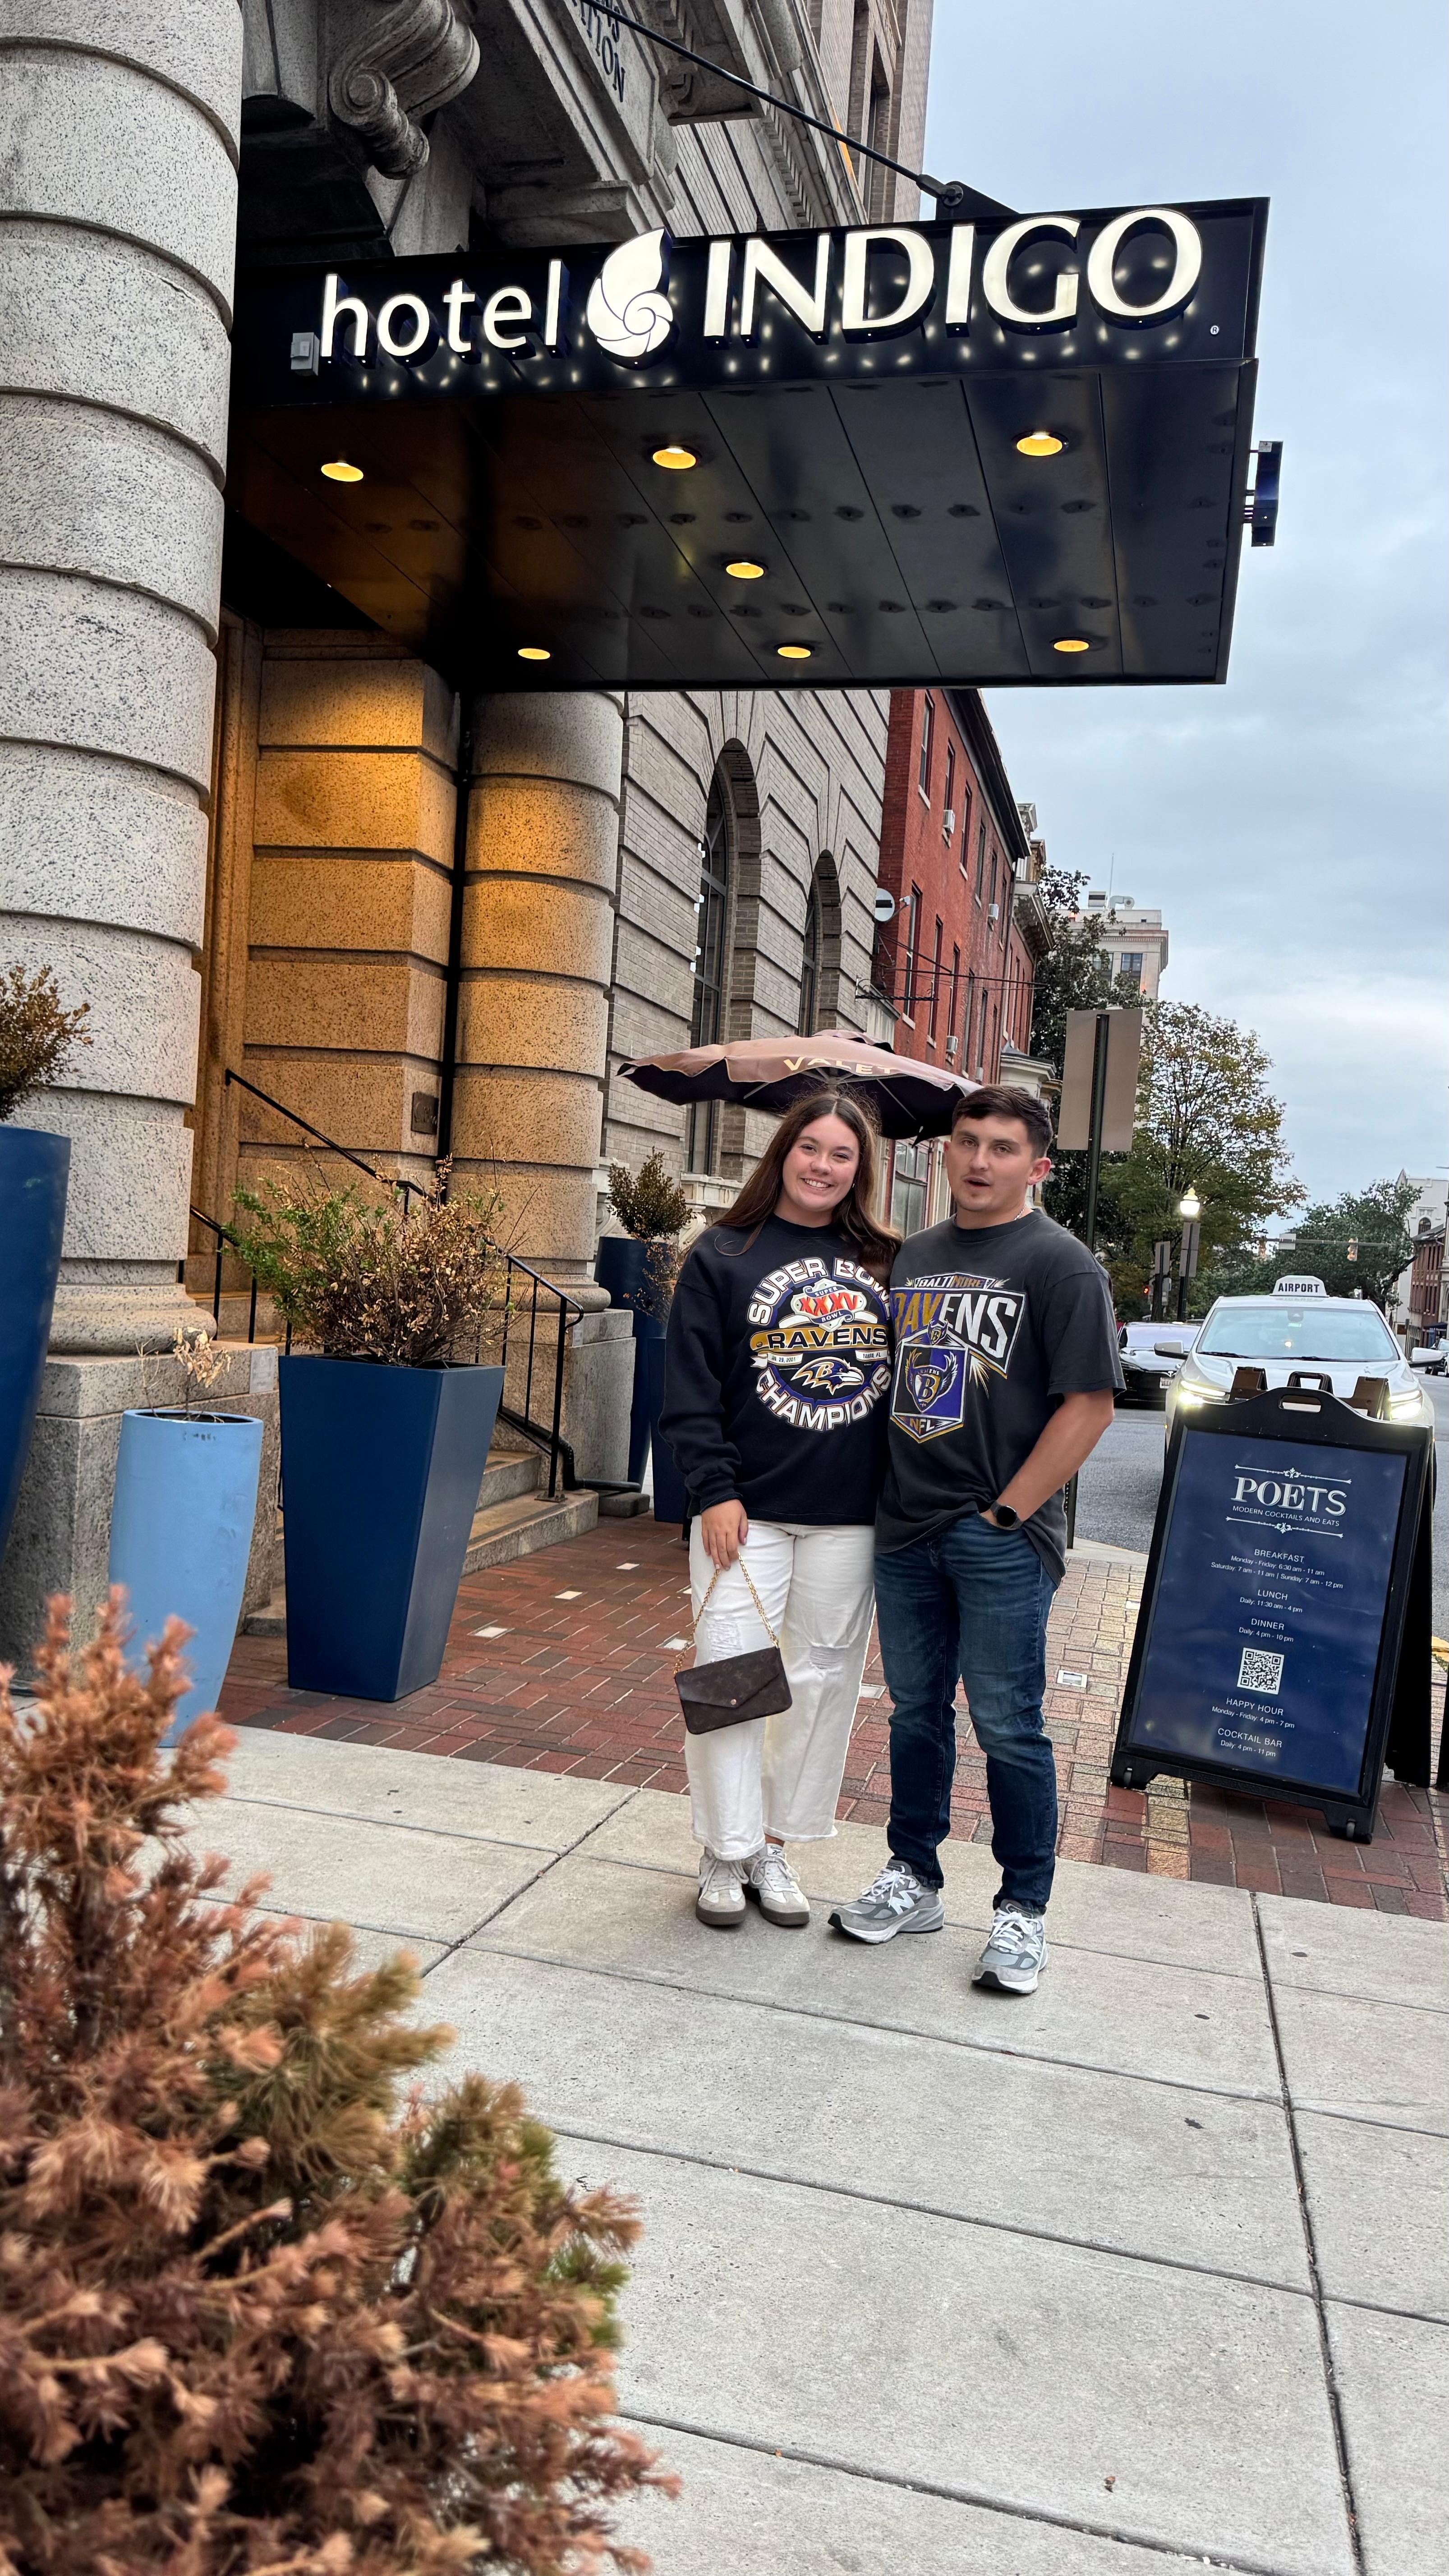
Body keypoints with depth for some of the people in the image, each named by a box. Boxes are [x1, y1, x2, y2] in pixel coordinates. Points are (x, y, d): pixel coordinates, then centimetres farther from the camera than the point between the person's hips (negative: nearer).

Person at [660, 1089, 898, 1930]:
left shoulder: (885, 1264, 9)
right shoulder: (723, 1257, 0)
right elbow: (690, 1388, -3)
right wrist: (715, 1490, -12)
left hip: (850, 1517, 3)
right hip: (746, 1510, -3)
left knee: (825, 1679, 8)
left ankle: (776, 1846, 23)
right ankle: (726, 1854, 14)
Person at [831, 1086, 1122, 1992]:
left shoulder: (1060, 1262, -7)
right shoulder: (915, 1256, 12)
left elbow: (1090, 1402, -12)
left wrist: (1007, 1513, -14)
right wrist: (886, 1498, 10)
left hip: (1002, 1537, -6)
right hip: (906, 1527, 6)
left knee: (1008, 1728, 2)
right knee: (917, 1711, 15)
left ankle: (1023, 1909, 17)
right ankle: (914, 1881, 29)